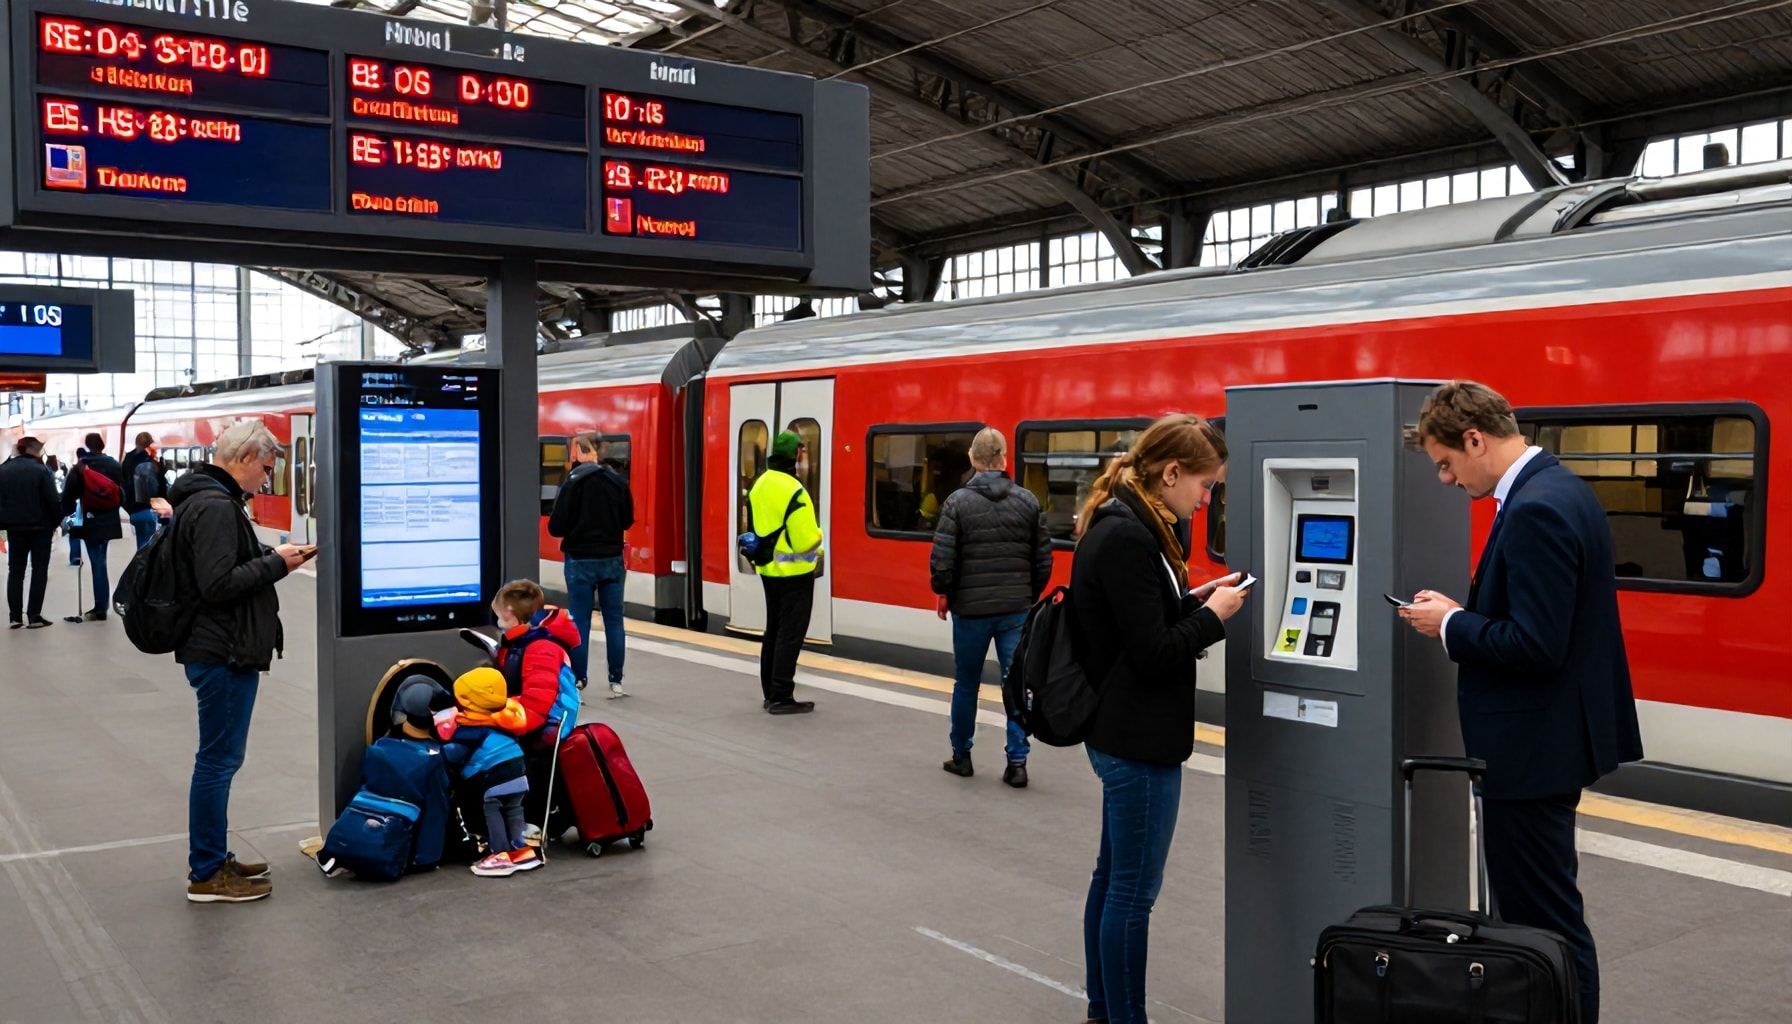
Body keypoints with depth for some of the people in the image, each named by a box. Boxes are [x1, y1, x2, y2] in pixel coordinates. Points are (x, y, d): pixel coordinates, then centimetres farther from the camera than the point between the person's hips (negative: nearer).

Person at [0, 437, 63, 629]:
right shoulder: (41, 470, -13)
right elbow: (53, 501, -15)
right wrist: (57, 521, -1)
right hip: (40, 527, -4)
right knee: (39, 571, 3)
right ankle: (34, 616, 0)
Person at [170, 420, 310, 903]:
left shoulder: (207, 498, 15)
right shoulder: (215, 506, -18)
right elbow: (218, 584, -24)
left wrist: (271, 555, 8)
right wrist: (275, 563, -14)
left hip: (218, 650, 11)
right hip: (224, 653, -11)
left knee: (219, 759, 18)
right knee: (219, 760, -2)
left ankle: (213, 860, 28)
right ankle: (207, 874, 7)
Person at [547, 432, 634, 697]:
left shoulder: (573, 482, -13)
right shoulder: (619, 481, -1)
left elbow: (556, 527, -12)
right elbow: (627, 520, 9)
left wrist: (576, 528, 7)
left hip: (580, 561, -3)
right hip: (612, 560, 3)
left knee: (579, 623, 4)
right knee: (614, 620, 9)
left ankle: (577, 683, 6)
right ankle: (616, 682, 13)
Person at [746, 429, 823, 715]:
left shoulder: (759, 485, 7)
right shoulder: (793, 490, -21)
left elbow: (754, 528, 13)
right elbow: (806, 539, -22)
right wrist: (818, 536, -2)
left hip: (768, 570, 9)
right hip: (794, 573, -9)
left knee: (773, 631, 17)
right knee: (790, 634, -3)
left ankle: (770, 693, 23)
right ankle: (781, 698, -1)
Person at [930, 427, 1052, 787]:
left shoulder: (958, 501, -7)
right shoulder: (1028, 501, 0)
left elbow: (942, 558, -10)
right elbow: (1043, 558, 2)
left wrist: (943, 592, 7)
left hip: (970, 609, -1)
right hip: (1017, 609, 1)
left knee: (966, 684, 13)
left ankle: (961, 756, 24)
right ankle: (1017, 762, 1)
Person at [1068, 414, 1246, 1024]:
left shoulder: (1121, 524, 9)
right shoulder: (1126, 538, -22)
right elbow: (1155, 654, -22)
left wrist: (1192, 599, 4)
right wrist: (1213, 614, -9)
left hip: (1120, 732, 11)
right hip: (1138, 740, -11)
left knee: (1113, 879, 18)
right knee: (1134, 891, 0)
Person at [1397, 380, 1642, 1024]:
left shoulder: (1537, 511, -22)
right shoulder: (1558, 489, 10)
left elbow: (1535, 645, -26)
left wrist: (1451, 624, -12)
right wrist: (1462, 613, 7)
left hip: (1533, 749, -11)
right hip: (1548, 737, 11)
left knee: (1546, 920, 0)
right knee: (1536, 907, 20)